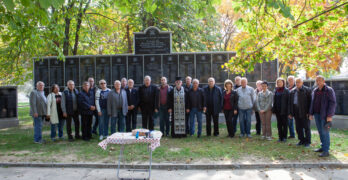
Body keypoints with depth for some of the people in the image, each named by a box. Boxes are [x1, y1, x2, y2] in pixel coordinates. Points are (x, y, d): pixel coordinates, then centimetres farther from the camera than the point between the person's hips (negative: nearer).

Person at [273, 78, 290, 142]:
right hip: (277, 110, 5)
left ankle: (284, 137, 13)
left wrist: (288, 110, -14)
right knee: (279, 124, 9)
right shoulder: (276, 90, 9)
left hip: (284, 110, -4)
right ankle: (280, 137, 16)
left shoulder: (286, 90, -5)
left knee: (284, 123, 4)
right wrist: (274, 109, 6)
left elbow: (288, 101, -8)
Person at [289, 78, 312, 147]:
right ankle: (302, 140, 23)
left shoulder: (307, 90, -4)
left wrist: (309, 112, -14)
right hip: (296, 112, 5)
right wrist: (290, 113, 6)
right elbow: (290, 102, 10)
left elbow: (309, 101, -8)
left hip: (304, 112, -5)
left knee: (306, 127, 3)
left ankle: (307, 142, 13)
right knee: (298, 127, 10)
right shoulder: (292, 91, 10)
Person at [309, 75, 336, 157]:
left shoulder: (329, 90, -7)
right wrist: (311, 113, 12)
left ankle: (326, 151, -2)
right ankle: (323, 147, 23)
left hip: (325, 115, -6)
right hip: (317, 114, 7)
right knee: (320, 131, 12)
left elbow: (332, 103, -12)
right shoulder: (315, 91, 12)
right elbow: (312, 103, 17)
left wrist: (330, 116, -18)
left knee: (325, 132, -6)